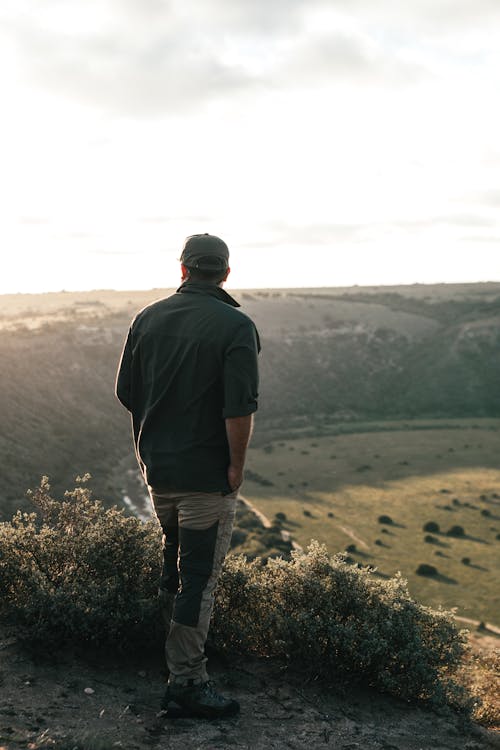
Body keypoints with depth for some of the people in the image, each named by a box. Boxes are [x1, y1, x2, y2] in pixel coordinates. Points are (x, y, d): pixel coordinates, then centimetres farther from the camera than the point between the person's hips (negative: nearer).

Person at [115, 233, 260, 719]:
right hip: (206, 474, -6)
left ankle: (175, 640, 43)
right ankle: (185, 678, 9)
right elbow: (240, 409, -21)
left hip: (156, 465, 6)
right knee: (199, 574, 2)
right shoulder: (235, 327, -14)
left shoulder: (148, 318, 2)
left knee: (175, 556, 26)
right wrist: (237, 465, -10)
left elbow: (126, 393, 7)